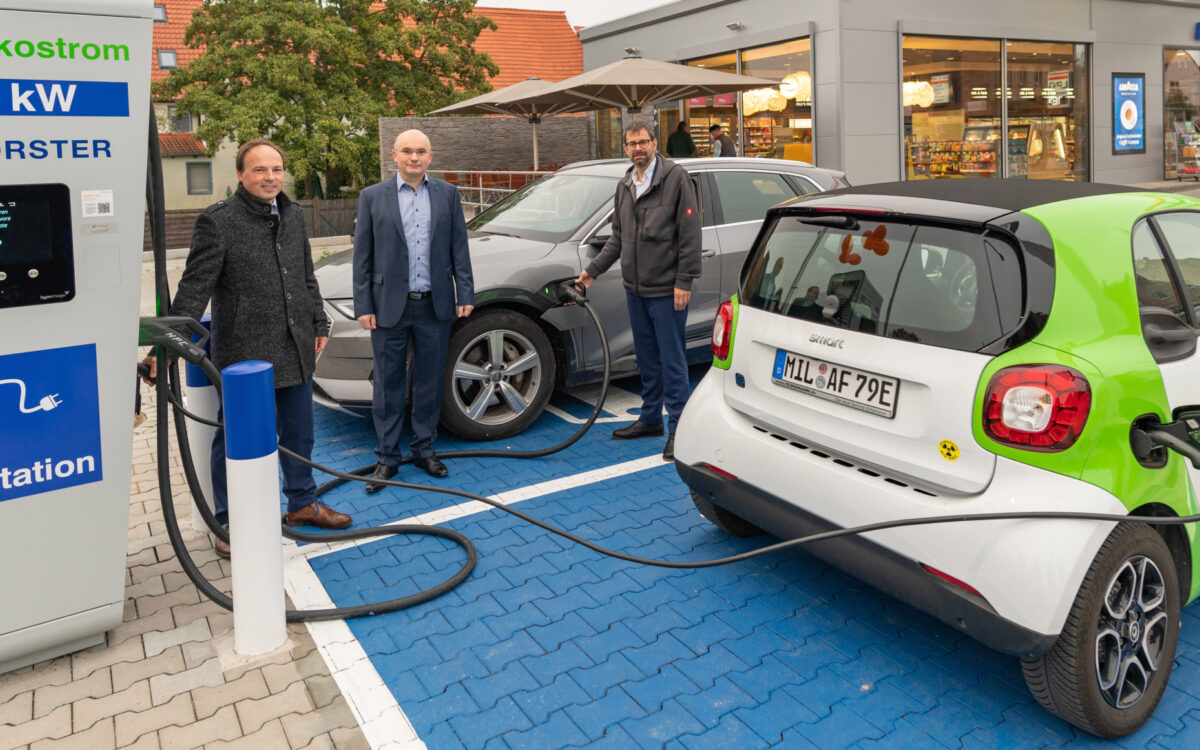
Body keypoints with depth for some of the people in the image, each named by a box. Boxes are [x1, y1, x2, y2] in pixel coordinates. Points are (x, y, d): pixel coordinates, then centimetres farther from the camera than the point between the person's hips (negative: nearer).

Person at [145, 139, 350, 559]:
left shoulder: (293, 215, 9)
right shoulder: (217, 221, -12)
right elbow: (194, 290, -15)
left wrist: (318, 324, 18)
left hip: (295, 351, 6)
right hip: (245, 355, -6)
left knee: (299, 434, 18)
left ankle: (302, 504, 36)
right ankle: (228, 523, 22)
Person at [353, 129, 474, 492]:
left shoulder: (447, 194, 6)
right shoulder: (372, 197, 2)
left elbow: (459, 248, 7)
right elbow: (362, 256, 1)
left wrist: (465, 293, 0)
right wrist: (363, 306, -4)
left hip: (435, 306, 2)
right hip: (389, 306, -1)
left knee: (429, 383, 11)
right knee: (388, 385, 5)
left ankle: (424, 449, 24)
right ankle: (387, 457, 16)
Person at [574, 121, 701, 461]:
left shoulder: (676, 177, -8)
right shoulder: (624, 185, 14)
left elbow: (690, 233, -12)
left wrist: (684, 280, -16)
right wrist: (592, 269, 15)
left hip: (666, 290, -7)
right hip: (635, 289, 7)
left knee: (672, 360, -2)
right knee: (647, 359, 16)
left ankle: (678, 427, 6)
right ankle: (650, 419, 28)